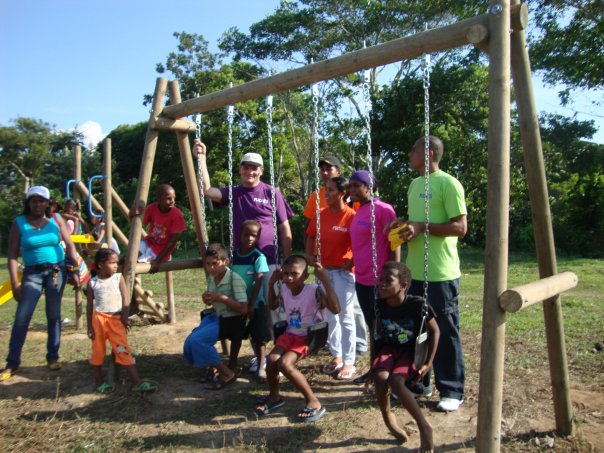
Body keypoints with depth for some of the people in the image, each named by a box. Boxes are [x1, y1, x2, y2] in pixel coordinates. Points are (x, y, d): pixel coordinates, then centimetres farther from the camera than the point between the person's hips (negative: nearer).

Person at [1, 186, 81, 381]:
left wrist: (75, 271, -1)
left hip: (57, 270, 1)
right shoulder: (19, 223, -3)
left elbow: (70, 246, 4)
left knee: (53, 315, 5)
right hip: (32, 272, -1)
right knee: (21, 317, -4)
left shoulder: (56, 220, 1)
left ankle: (53, 357, 16)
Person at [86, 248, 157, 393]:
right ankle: (99, 382, 29)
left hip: (117, 319, 0)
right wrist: (90, 326, 2)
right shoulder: (93, 283, -1)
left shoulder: (119, 278, -1)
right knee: (98, 351, 11)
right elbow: (89, 305, 3)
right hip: (99, 319, 0)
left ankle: (137, 382, -4)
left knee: (124, 350, -3)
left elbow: (125, 299, -1)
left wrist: (124, 318, -7)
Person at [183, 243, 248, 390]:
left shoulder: (235, 279, -19)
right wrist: (207, 299, -3)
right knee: (189, 344, -6)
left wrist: (221, 297, -25)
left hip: (230, 320, -8)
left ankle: (227, 373, -8)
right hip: (214, 316, 8)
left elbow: (243, 309, -23)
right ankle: (213, 368, 18)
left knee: (197, 340, -22)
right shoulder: (211, 278, 4)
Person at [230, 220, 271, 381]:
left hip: (256, 304, -4)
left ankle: (261, 368, 16)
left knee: (259, 337, 4)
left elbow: (258, 282, -16)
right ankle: (232, 366, 28)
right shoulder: (233, 255, 0)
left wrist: (251, 305, -18)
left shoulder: (259, 257, -13)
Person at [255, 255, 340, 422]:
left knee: (284, 363, -25)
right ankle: (274, 396, 15)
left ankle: (314, 402, -7)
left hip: (308, 337, -6)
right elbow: (272, 306, 20)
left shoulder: (314, 290, -21)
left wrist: (325, 281, -35)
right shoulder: (284, 289, -1)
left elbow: (335, 309, -33)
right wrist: (271, 284, 5)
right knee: (272, 359, -17)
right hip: (289, 334, 6)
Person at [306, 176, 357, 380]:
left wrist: (351, 264, -15)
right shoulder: (321, 214, 3)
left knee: (345, 317, 2)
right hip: (324, 270, 6)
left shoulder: (352, 216, -14)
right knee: (331, 316, 15)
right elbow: (311, 236, 14)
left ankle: (349, 362, 14)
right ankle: (337, 356, 29)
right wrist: (309, 255, 2)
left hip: (343, 271, -6)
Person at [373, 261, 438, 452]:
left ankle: (424, 426, -11)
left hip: (411, 350, -3)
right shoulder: (380, 305, -8)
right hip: (389, 348, 4)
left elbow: (434, 331, -7)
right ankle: (387, 417, 3)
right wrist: (374, 363, 12)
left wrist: (428, 363, -11)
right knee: (380, 378, -26)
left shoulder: (417, 304, -20)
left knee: (395, 381, -30)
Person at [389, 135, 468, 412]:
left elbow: (461, 227, -14)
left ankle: (451, 391, 16)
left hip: (440, 273, -8)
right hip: (415, 271, 8)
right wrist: (403, 224, 4)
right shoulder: (414, 184, 16)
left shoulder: (448, 184, -11)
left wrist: (422, 227, -20)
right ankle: (418, 382, 30)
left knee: (445, 332, 2)